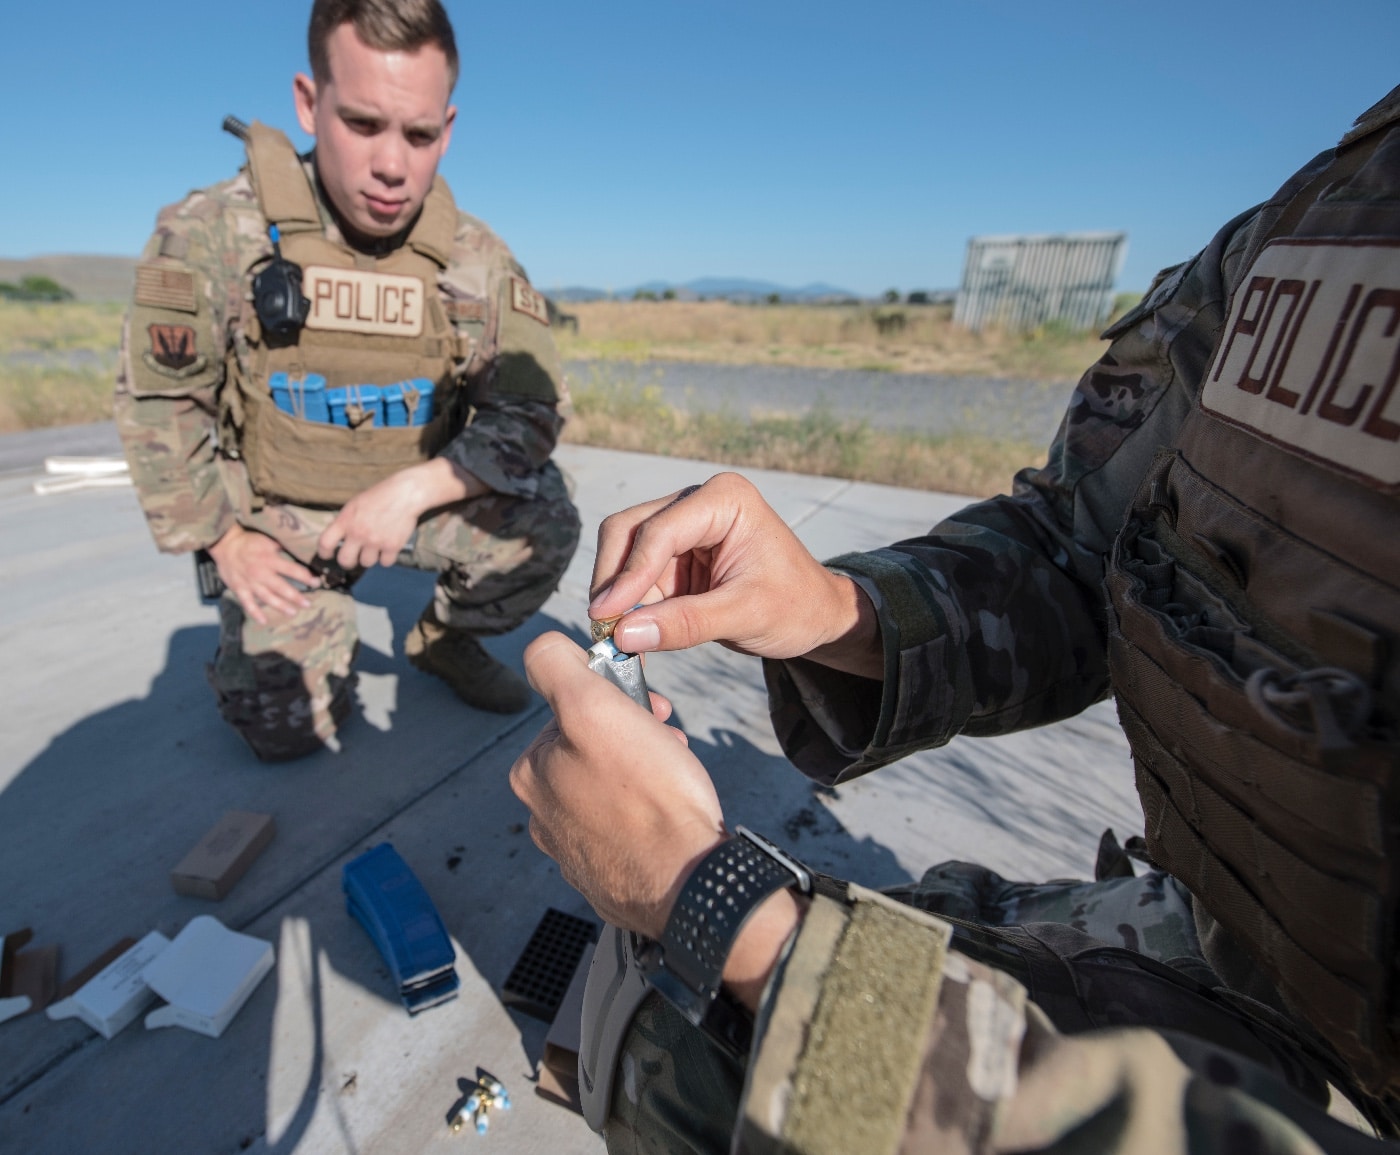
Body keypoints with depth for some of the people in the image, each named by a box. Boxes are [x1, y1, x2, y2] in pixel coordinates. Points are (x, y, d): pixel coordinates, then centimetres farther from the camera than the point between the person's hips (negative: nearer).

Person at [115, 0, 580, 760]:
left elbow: (528, 415, -15)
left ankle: (444, 639, 5)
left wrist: (414, 488, -26)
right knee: (285, 729, -8)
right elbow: (158, 405, -6)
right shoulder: (212, 235, -15)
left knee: (544, 524, -25)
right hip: (279, 522, 0)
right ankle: (319, 625, 28)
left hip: (420, 500, 1)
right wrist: (224, 541, -8)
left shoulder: (478, 263, -13)